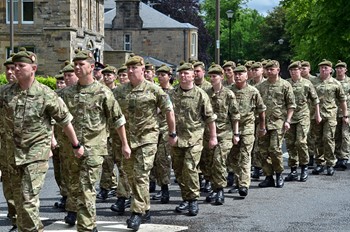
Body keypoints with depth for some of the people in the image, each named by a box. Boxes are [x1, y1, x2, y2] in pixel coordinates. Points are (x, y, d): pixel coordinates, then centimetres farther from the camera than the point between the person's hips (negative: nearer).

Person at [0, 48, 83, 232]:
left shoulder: (46, 94, -8)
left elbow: (65, 121, 0)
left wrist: (76, 145, 6)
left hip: (36, 153, -5)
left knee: (28, 199, -13)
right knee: (18, 199, 14)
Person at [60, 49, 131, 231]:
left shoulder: (103, 92, -3)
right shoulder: (67, 92, 7)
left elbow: (118, 120, 1)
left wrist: (124, 144, 3)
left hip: (93, 147, -4)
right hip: (71, 146, 4)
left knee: (86, 188, -9)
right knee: (74, 185, 16)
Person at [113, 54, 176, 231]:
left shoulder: (154, 90, -4)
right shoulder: (120, 91, 7)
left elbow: (169, 111, 2)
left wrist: (172, 133, 4)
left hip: (147, 137, -5)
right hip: (126, 137, 5)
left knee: (141, 175, -12)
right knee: (131, 175, 11)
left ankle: (137, 213, -10)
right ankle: (145, 210, 24)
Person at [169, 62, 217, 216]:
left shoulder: (200, 94, -3)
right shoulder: (172, 94, 7)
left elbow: (210, 117, 1)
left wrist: (213, 137, 1)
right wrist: (171, 134, 7)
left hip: (194, 138, -4)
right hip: (176, 138, 4)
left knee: (190, 168, -13)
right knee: (178, 170, 9)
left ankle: (193, 200, -1)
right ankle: (186, 199, 22)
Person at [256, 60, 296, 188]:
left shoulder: (285, 85, 1)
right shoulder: (261, 86, 13)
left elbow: (291, 105, 0)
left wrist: (287, 120, -8)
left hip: (278, 121, -5)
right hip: (263, 122, 5)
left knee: (275, 149, -12)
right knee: (263, 150, 3)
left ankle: (279, 174, 8)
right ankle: (269, 177, 12)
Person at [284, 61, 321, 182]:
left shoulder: (307, 83, 1)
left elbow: (315, 100, 9)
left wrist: (317, 114, 11)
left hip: (302, 117, -2)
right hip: (288, 117, 3)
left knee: (301, 142, -11)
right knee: (290, 144, 4)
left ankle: (304, 168, 6)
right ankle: (293, 170, 12)